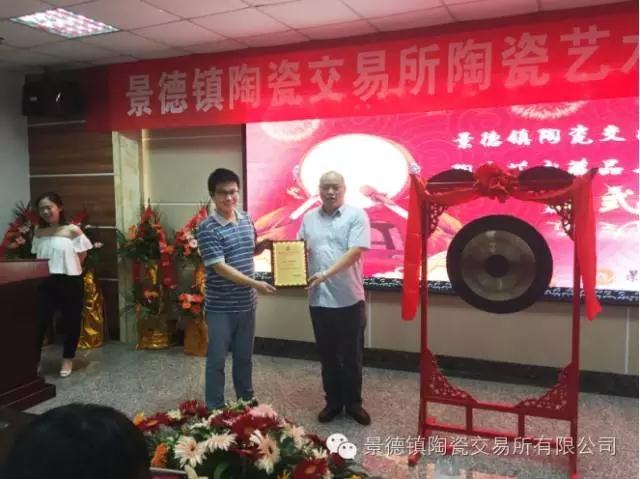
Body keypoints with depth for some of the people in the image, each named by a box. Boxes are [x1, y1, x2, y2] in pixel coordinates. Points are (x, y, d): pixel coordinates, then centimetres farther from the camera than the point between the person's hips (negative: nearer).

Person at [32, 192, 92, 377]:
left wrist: (67, 269, -1)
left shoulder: (73, 231, -8)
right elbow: (37, 258, 16)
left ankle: (68, 359, 26)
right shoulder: (39, 233, 6)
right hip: (45, 283, 3)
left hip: (70, 282, -3)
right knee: (38, 321, -1)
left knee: (71, 322, 8)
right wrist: (44, 271, 3)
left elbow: (81, 256, -1)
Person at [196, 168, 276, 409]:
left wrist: (264, 245, -2)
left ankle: (247, 401, 37)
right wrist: (256, 284, -26)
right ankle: (215, 409, 22)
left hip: (246, 303, 6)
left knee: (244, 356, 20)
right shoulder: (207, 228, -17)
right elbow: (220, 267, -22)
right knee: (217, 360, 7)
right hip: (220, 307, -6)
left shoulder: (246, 220, 5)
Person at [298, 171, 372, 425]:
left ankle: (354, 402, 26)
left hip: (349, 298, -3)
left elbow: (355, 252, -16)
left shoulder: (356, 215, -6)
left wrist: (326, 274, -25)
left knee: (352, 355, 9)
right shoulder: (309, 218, 8)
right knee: (328, 356, 14)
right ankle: (333, 401, 29)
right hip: (319, 299, 4)